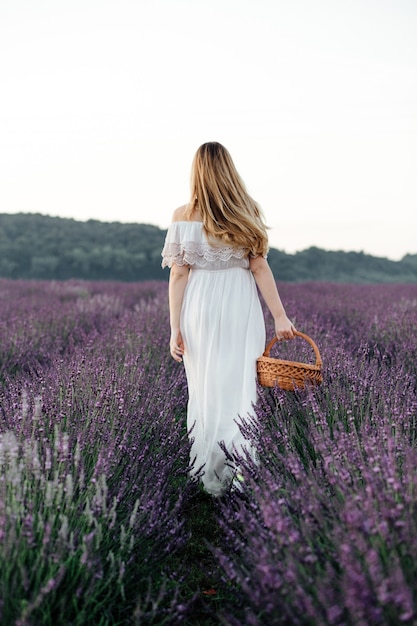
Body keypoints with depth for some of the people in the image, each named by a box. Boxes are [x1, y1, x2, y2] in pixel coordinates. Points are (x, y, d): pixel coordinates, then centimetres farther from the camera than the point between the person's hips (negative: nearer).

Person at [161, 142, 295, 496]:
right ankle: (236, 474, 2)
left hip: (199, 309, 1)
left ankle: (208, 475, 18)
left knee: (204, 390, 10)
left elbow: (178, 275, -4)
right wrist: (280, 316, -1)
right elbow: (260, 267, -4)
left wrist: (176, 328, -2)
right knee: (239, 389, 5)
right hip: (240, 310, 0)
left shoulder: (183, 216, -2)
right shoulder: (247, 213, -1)